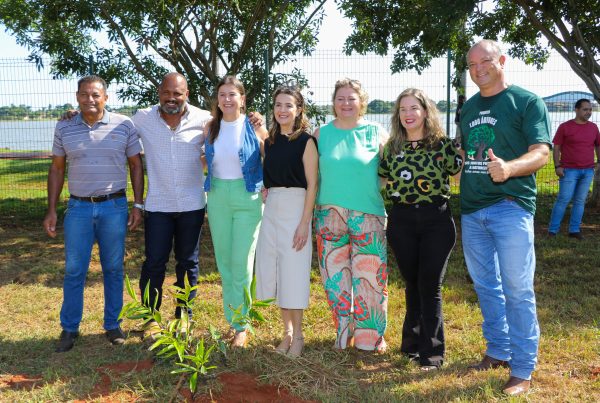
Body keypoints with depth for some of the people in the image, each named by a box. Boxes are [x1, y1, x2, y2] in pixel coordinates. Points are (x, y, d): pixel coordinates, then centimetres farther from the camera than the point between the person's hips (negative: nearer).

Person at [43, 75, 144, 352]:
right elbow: (56, 169, 9)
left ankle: (112, 324, 23)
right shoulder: (64, 128, 3)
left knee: (113, 269, 8)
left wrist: (138, 205, -1)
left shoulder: (124, 126, -2)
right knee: (73, 270, 5)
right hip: (78, 207, 1)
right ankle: (69, 329, 19)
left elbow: (136, 166, 3)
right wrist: (51, 210, 5)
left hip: (114, 207, -1)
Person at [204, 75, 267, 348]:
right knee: (224, 261, 9)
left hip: (247, 198, -4)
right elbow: (204, 161, 17)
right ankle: (233, 319, 23)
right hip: (217, 197, 4)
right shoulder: (210, 128, 7)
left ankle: (241, 325, 9)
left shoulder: (255, 128, -4)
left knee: (241, 263, -4)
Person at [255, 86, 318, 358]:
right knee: (275, 272, 8)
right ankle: (287, 331, 20)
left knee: (293, 273, -2)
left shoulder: (306, 141, -6)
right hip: (271, 210, 6)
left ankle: (298, 335, 11)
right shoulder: (270, 141, 11)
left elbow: (312, 184, -10)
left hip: (295, 208, -6)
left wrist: (305, 222, -15)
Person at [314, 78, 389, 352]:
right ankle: (344, 332, 23)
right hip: (330, 215, 2)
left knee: (369, 276, 1)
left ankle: (371, 335, 17)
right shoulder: (322, 134, 7)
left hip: (368, 216, -2)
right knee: (335, 276, 7)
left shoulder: (376, 133, 3)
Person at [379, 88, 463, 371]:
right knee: (412, 283, 12)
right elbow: (382, 178, 20)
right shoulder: (391, 148, 8)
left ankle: (431, 352, 9)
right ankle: (412, 343, 27)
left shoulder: (443, 145, -2)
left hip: (436, 220, -3)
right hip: (401, 222, 3)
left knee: (430, 286, -1)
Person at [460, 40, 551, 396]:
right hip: (472, 209, 6)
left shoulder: (527, 102, -4)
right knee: (486, 286, 14)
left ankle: (523, 370, 7)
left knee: (517, 290, -3)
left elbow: (541, 152, -14)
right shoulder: (468, 108, 15)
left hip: (511, 206, -6)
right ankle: (498, 351, 29)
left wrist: (508, 168, -32)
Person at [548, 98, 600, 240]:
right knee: (563, 200, -6)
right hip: (569, 170, -4)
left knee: (580, 201, 8)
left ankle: (574, 230, 15)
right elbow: (556, 147, -3)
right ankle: (553, 230, 0)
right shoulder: (565, 127, -3)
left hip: (588, 171, 4)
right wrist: (557, 166, -11)